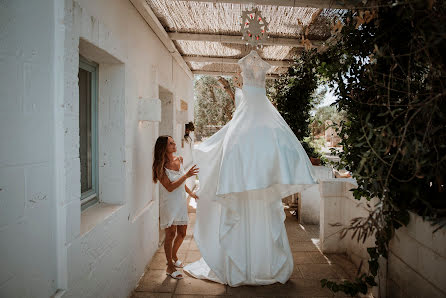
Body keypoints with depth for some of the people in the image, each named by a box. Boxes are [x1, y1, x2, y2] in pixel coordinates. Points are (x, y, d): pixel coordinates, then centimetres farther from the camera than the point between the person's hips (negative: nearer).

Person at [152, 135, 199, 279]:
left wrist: (190, 193, 24)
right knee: (171, 234, 1)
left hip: (181, 202, 6)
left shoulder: (179, 159, 5)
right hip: (169, 204, -6)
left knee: (182, 233, 14)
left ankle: (174, 255, 41)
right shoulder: (160, 166, -15)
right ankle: (170, 267, 18)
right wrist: (186, 175, -27)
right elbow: (170, 187, -22)